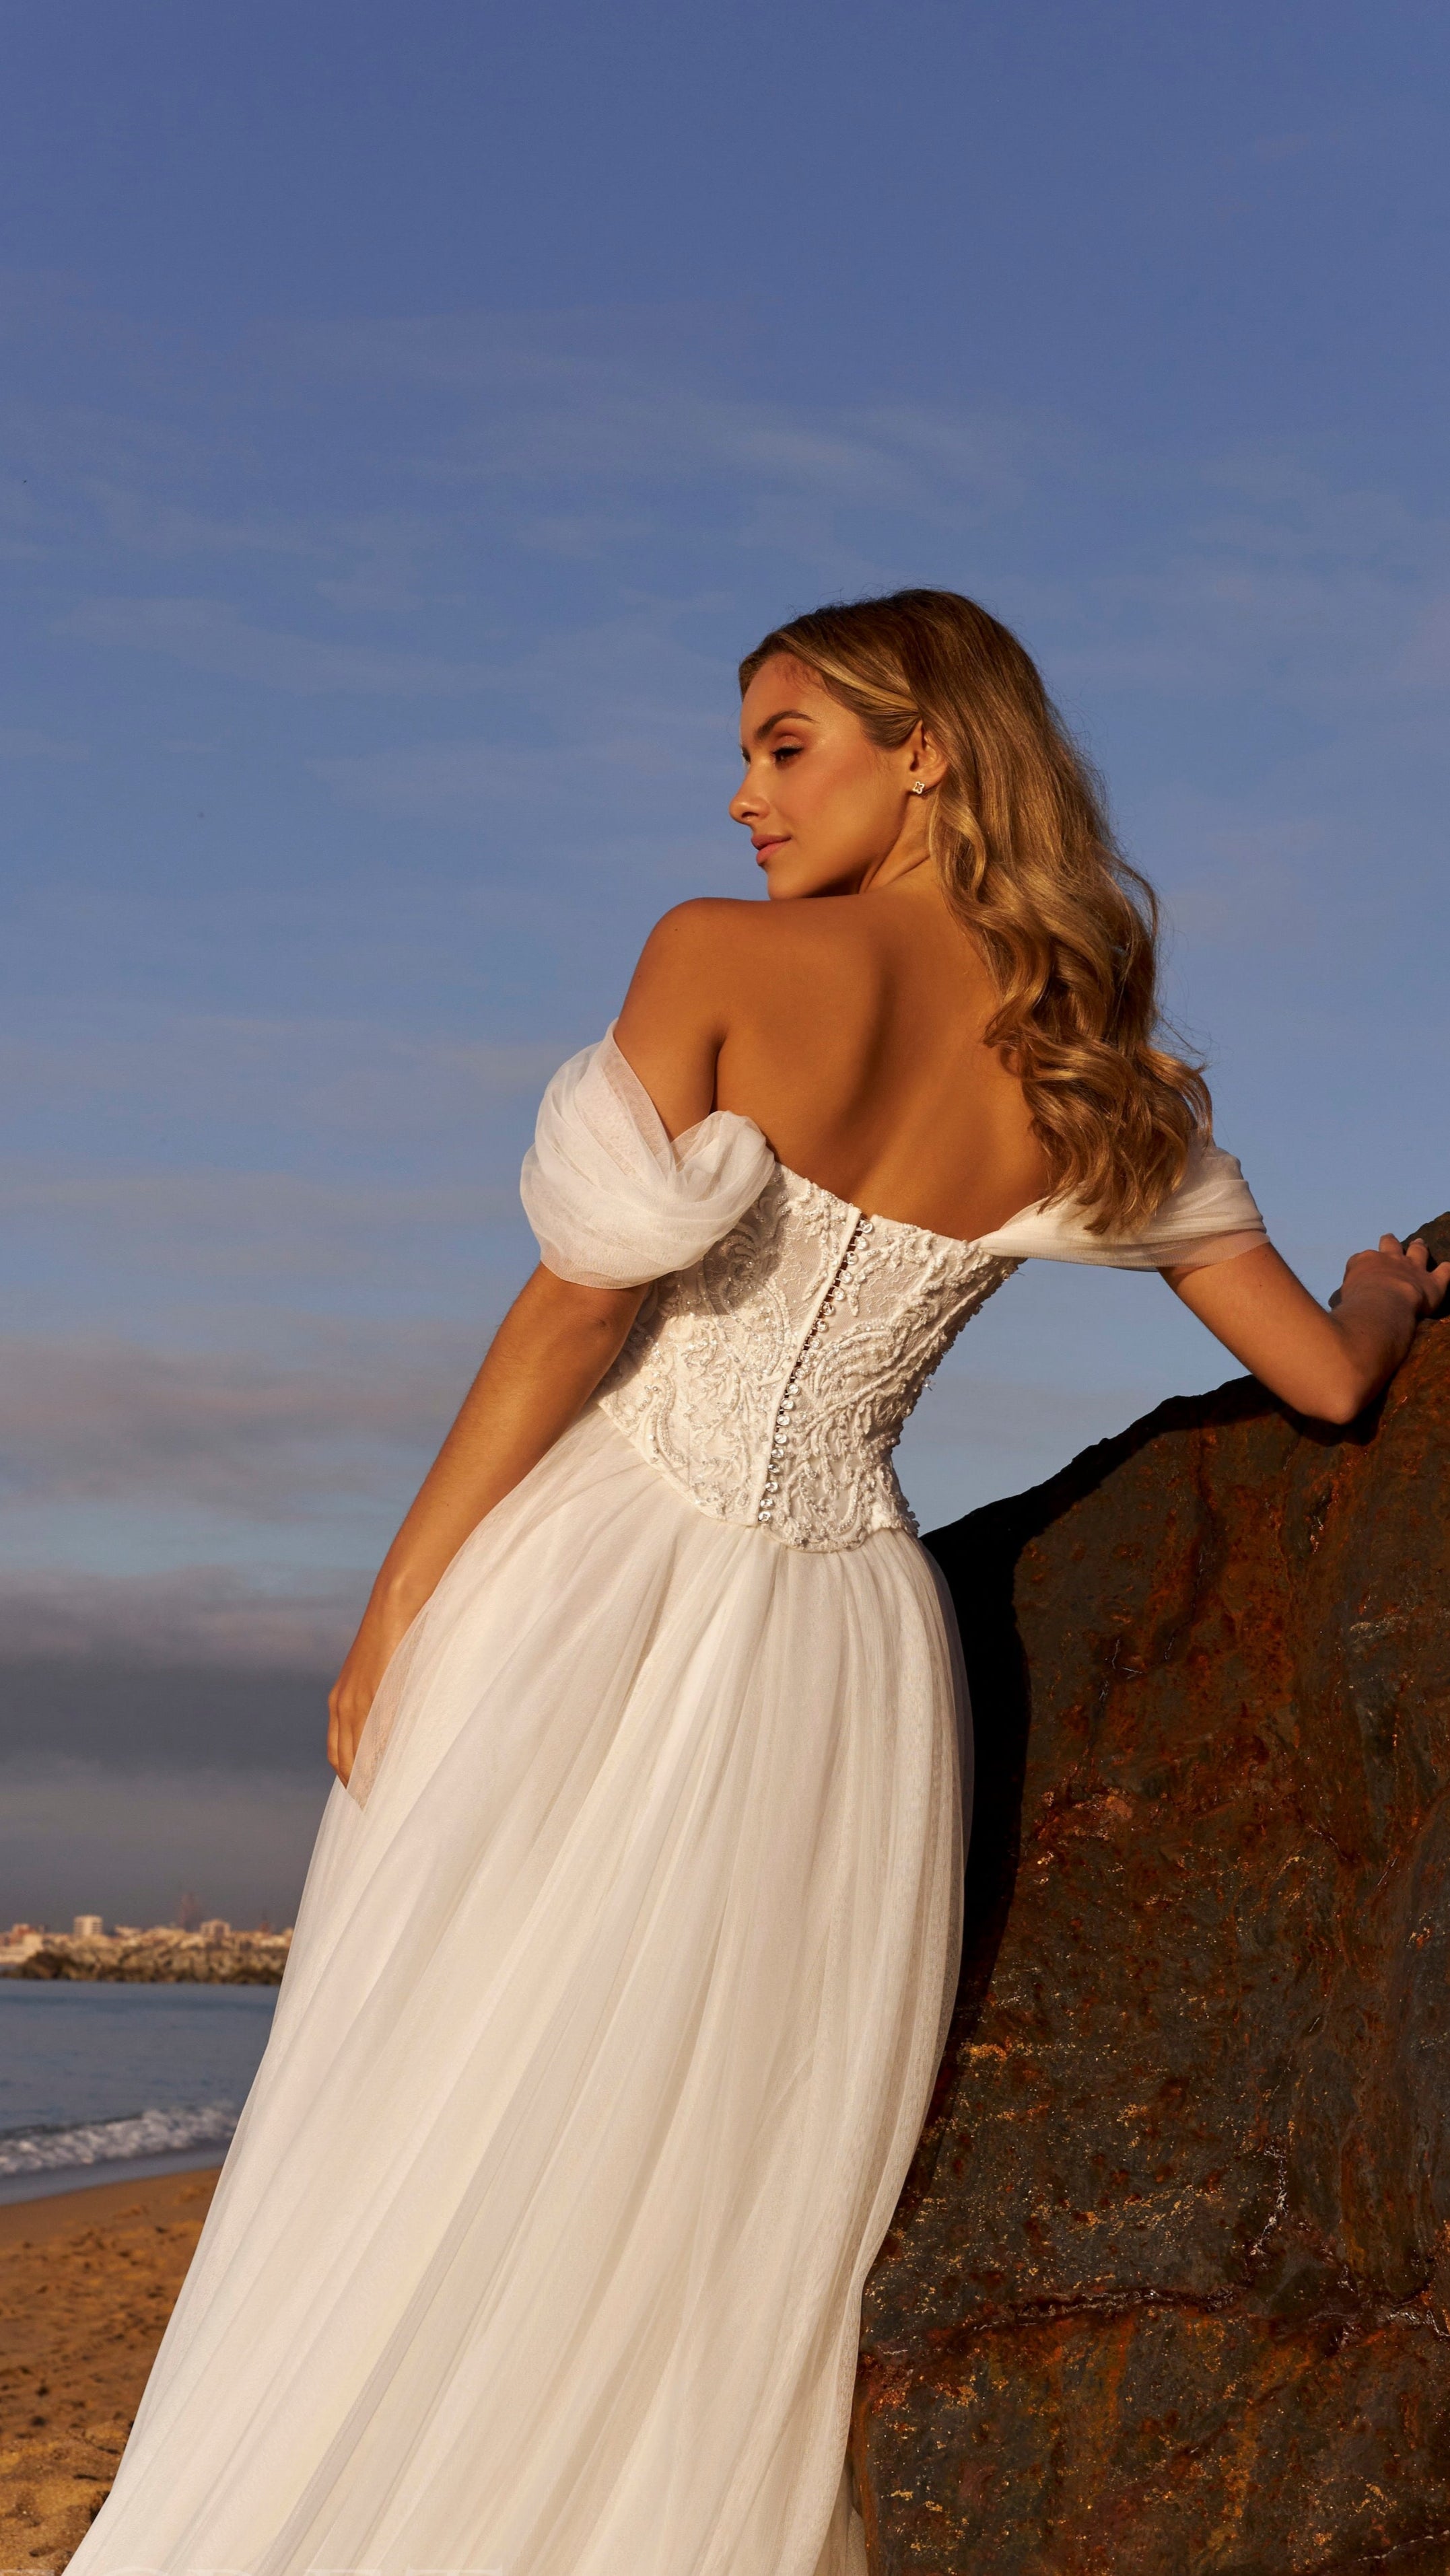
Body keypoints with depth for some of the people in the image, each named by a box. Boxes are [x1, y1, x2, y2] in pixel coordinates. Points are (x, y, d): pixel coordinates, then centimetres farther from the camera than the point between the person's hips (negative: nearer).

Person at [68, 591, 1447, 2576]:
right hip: (837, 1646, 3)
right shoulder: (1106, 1086, 2)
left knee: (426, 2136, 8)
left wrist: (396, 1597, -5)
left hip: (589, 1592, -3)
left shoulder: (723, 959, -9)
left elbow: (579, 1306, -12)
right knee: (724, 2207, 14)